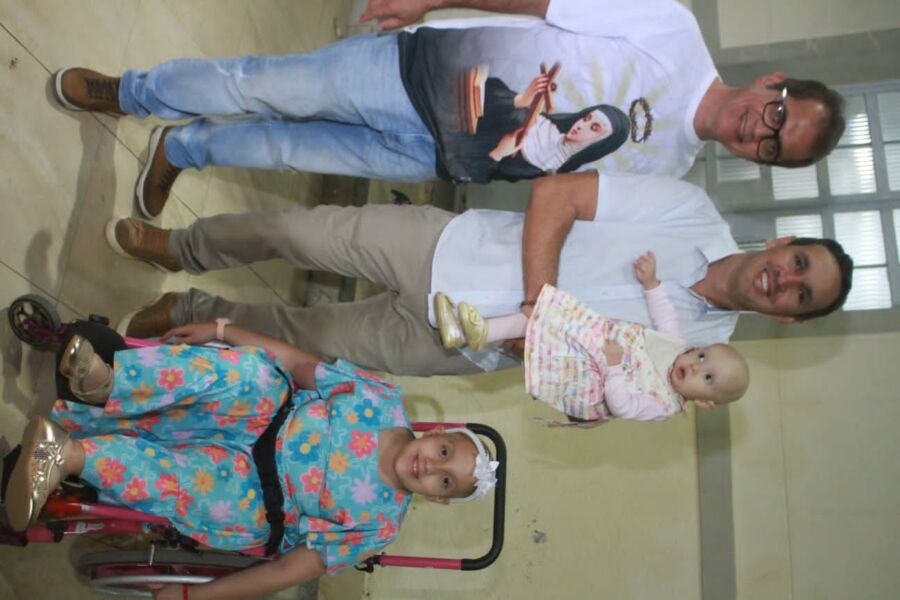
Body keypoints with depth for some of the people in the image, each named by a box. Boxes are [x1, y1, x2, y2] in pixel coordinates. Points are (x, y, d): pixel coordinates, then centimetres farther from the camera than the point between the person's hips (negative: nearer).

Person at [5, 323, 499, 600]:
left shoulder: (379, 523, -13)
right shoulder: (386, 402, -8)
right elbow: (298, 363, -3)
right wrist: (221, 330, -11)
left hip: (251, 502, -2)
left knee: (171, 478, -37)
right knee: (254, 372, -32)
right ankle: (106, 383, -35)